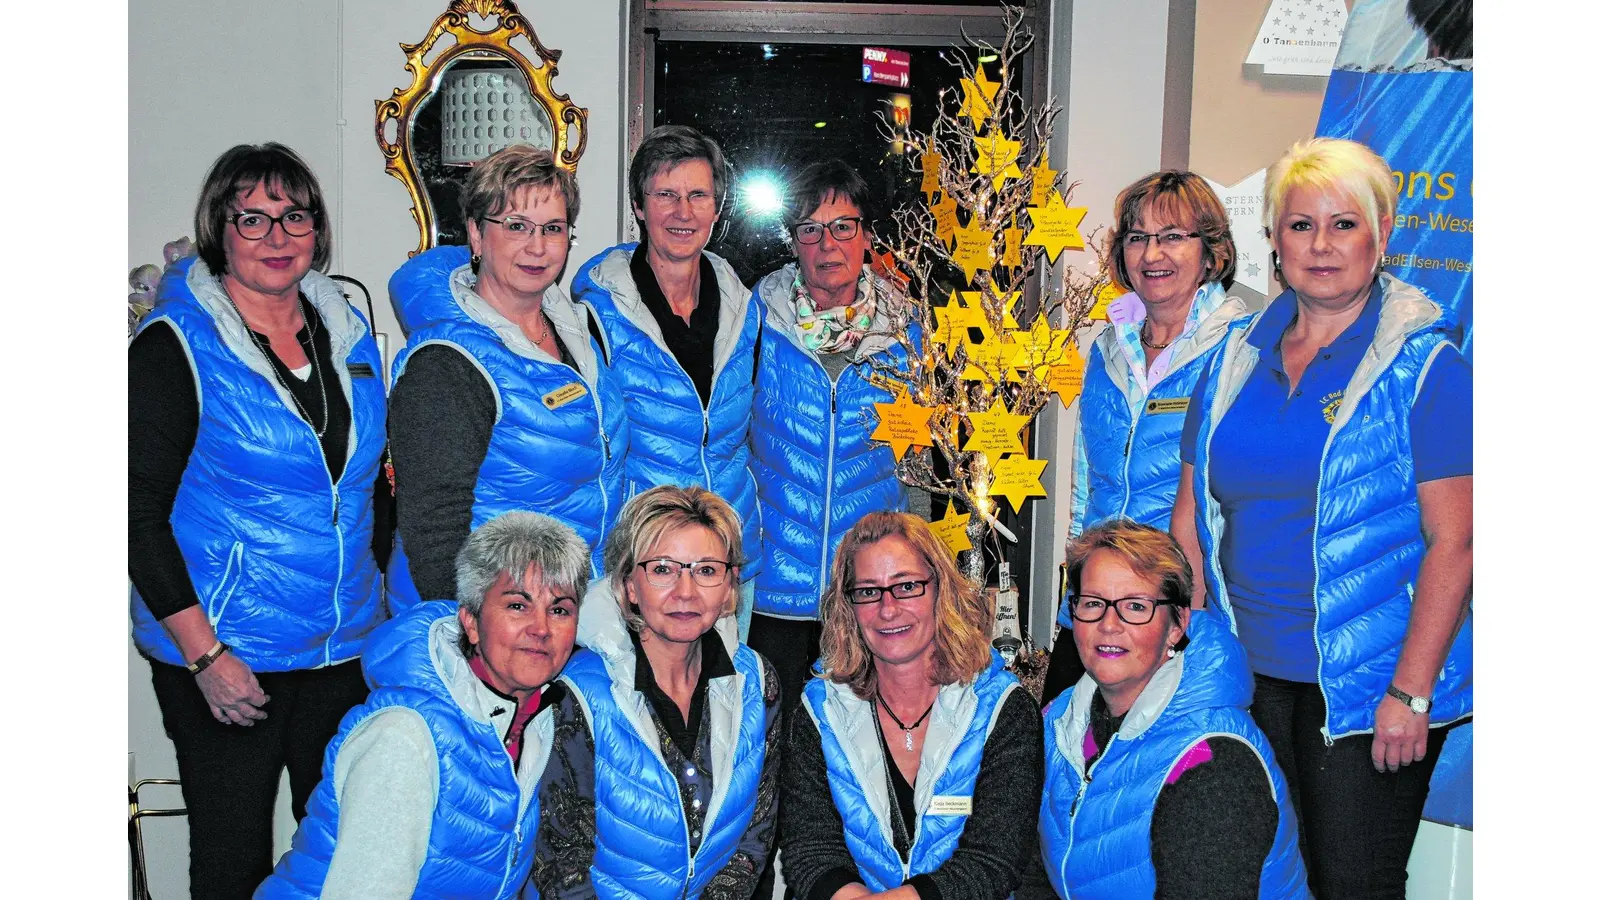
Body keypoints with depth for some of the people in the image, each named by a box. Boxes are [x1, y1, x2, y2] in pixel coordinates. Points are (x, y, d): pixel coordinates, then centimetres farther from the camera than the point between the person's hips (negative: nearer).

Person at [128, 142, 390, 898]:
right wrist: (205, 654, -16)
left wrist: (399, 600, 11)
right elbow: (140, 515, -12)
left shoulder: (348, 334, 7)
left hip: (343, 650, 5)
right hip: (222, 657, -5)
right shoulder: (175, 346, -10)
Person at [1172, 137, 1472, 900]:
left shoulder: (1424, 366, -8)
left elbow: (1454, 541, -12)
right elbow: (1191, 515, 9)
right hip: (1253, 677, 5)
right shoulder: (1236, 356, 6)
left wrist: (1411, 693, -16)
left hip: (1369, 686, -4)